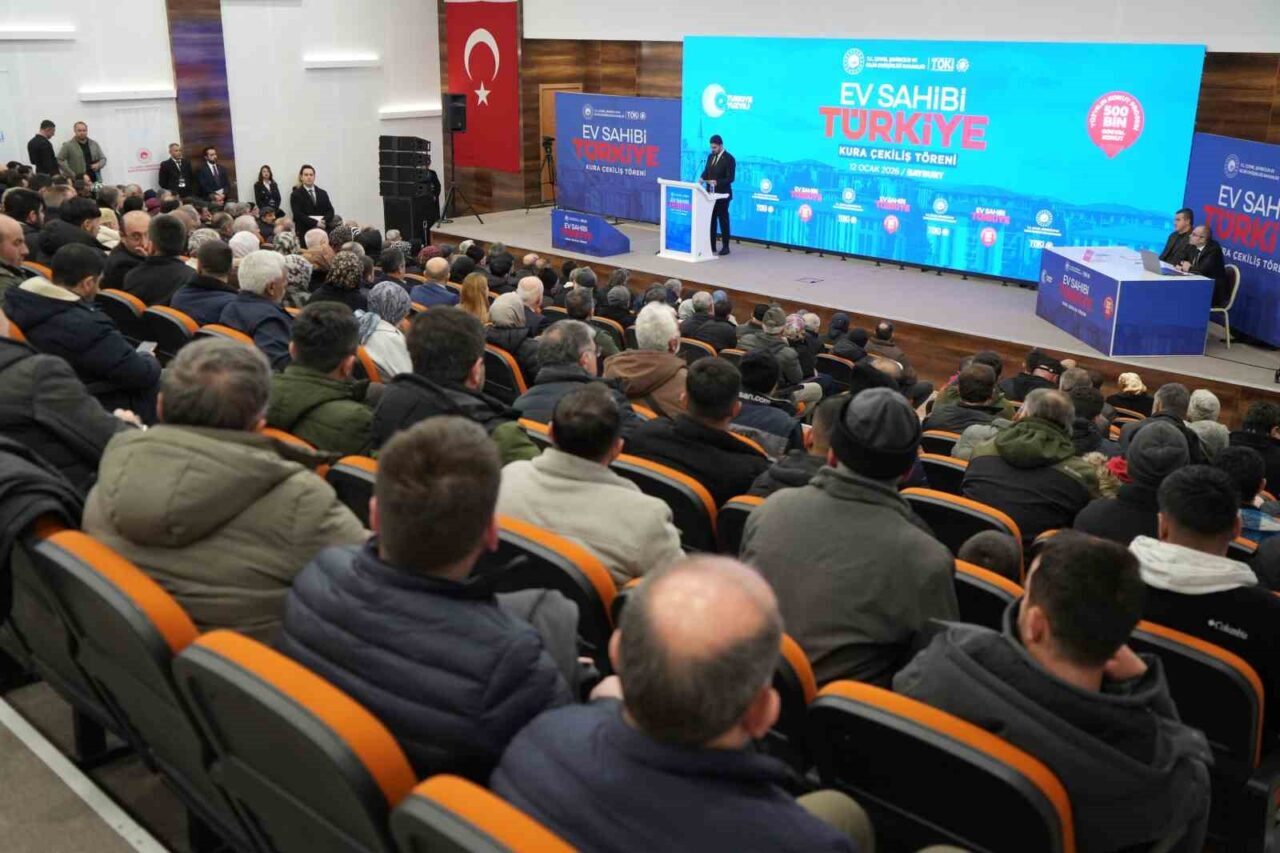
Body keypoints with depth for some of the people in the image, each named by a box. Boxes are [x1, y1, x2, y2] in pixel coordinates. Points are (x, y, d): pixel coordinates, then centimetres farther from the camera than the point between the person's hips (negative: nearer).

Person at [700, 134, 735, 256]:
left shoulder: (729, 158, -12)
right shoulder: (710, 156, 10)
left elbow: (730, 178, -17)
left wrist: (717, 182, -30)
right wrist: (702, 178, -7)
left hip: (722, 194, -7)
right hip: (710, 193, 7)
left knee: (723, 220, 0)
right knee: (711, 220, 9)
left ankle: (725, 247, 6)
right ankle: (712, 245, 16)